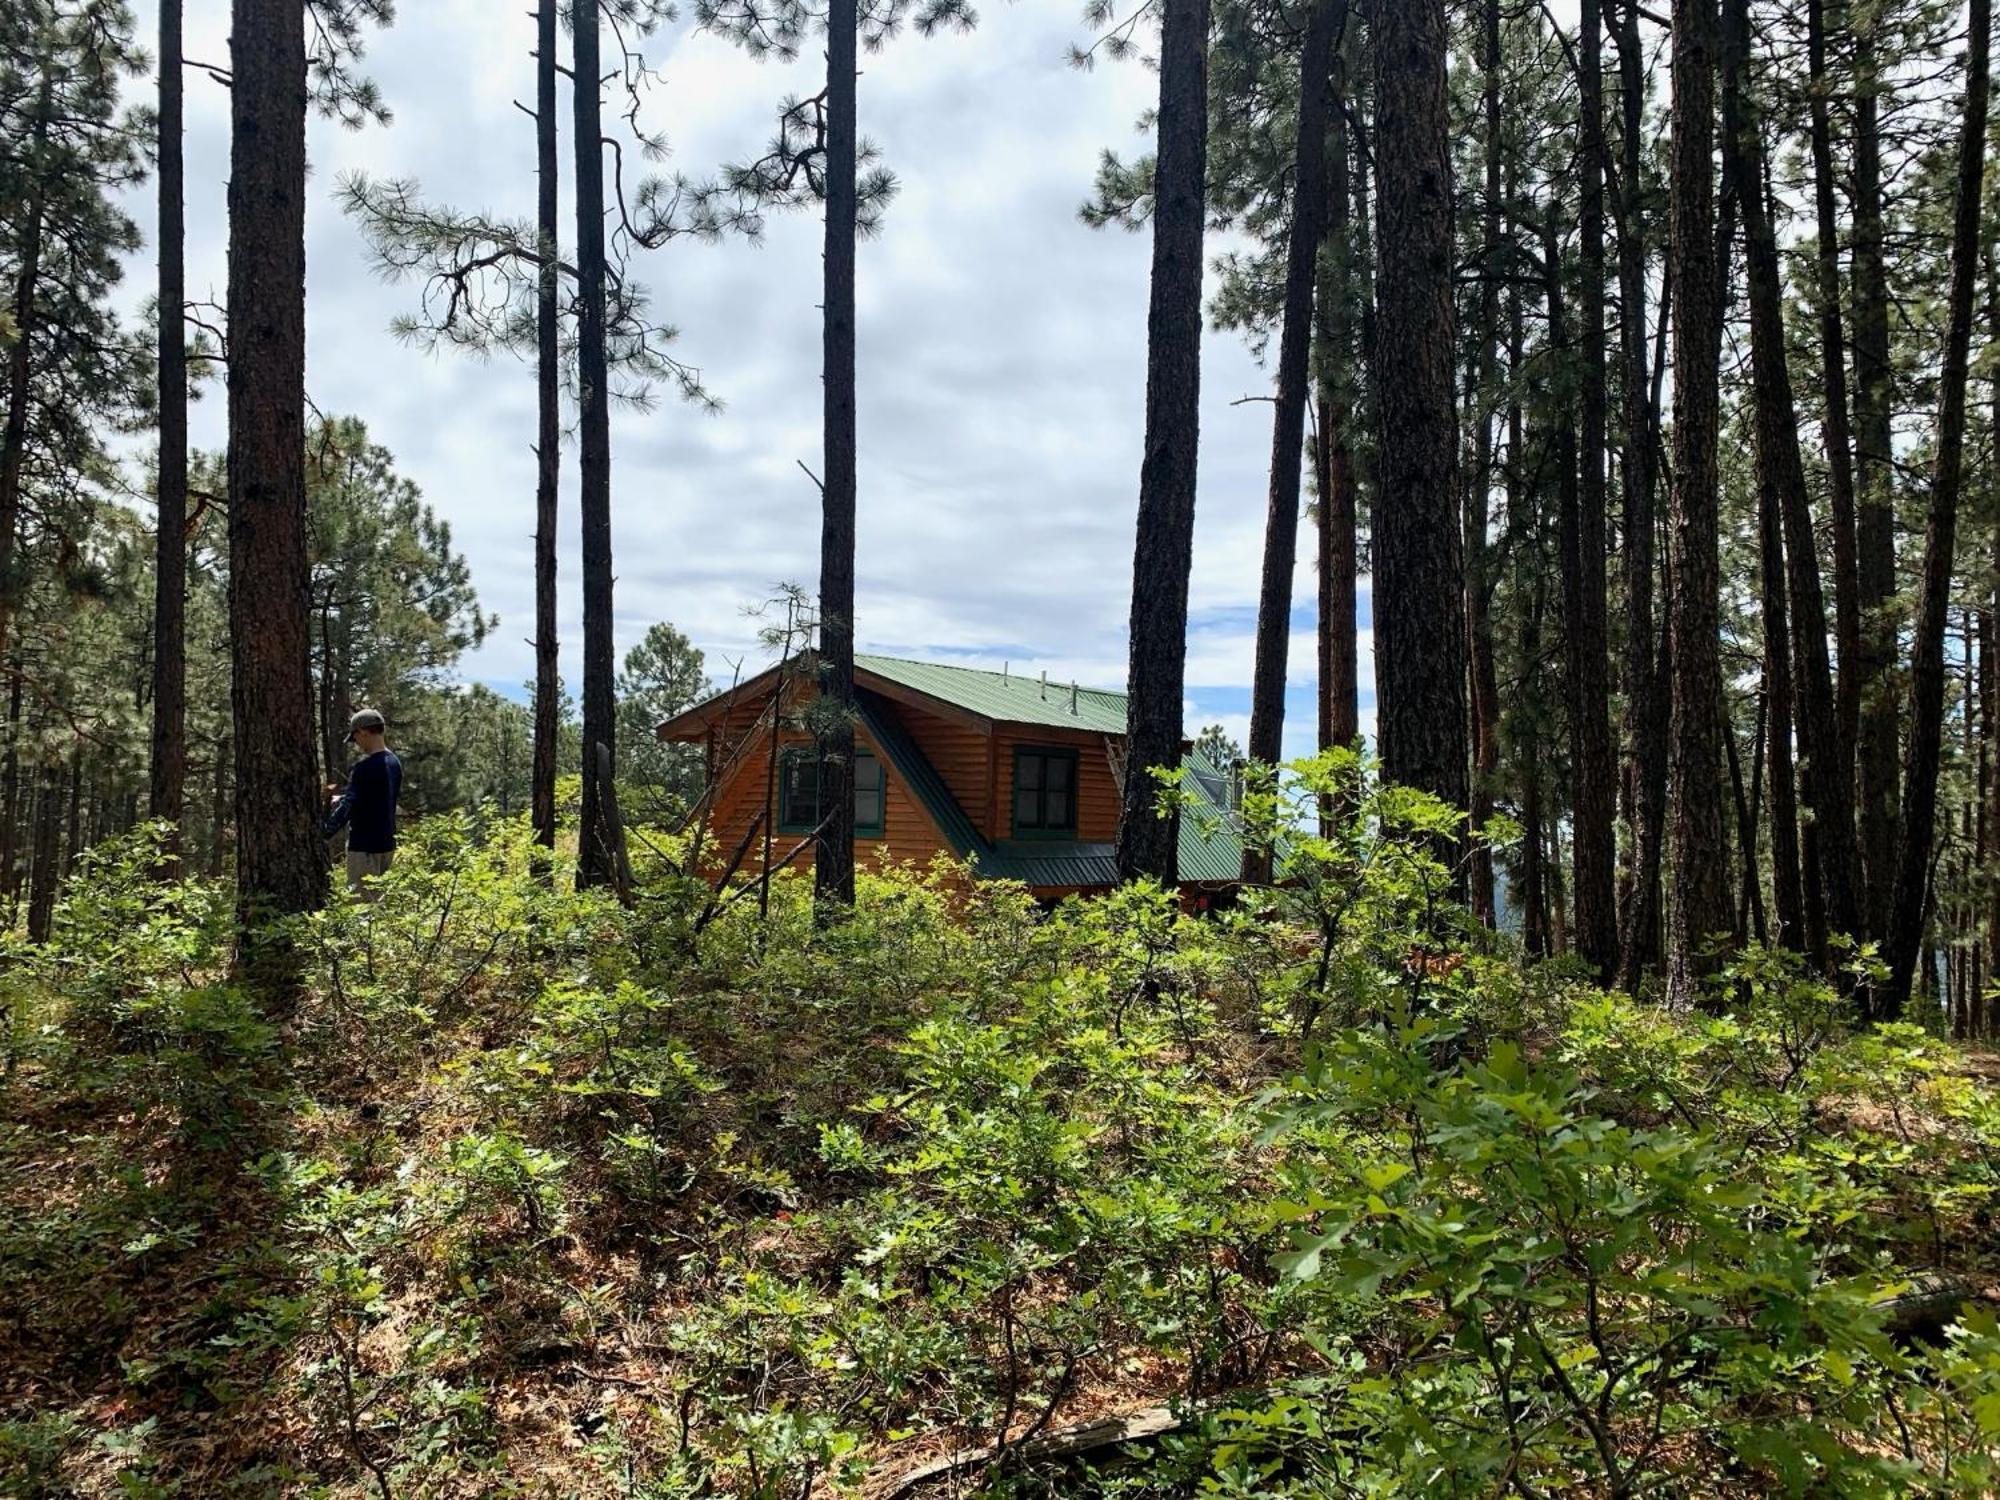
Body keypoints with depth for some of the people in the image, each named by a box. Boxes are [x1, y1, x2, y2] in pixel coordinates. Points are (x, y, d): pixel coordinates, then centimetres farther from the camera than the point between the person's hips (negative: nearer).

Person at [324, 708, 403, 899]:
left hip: (364, 847, -8)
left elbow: (348, 806, -19)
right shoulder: (394, 762, 8)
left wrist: (322, 834, -15)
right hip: (387, 844, 8)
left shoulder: (365, 766, -17)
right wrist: (342, 799, 23)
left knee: (362, 903, -4)